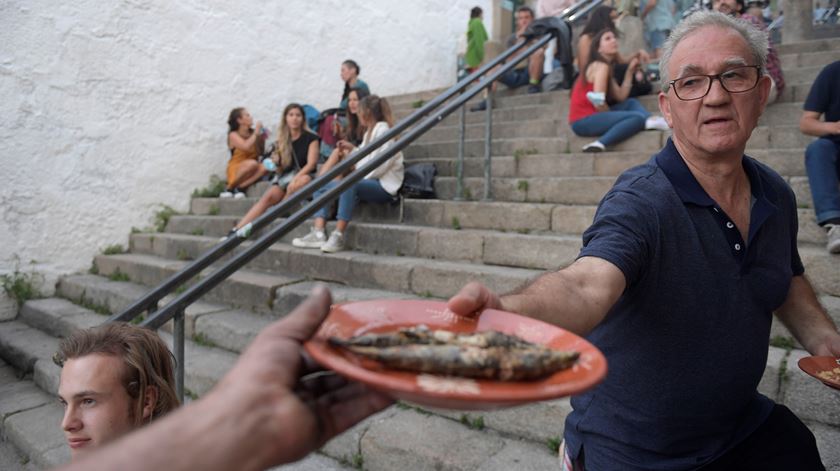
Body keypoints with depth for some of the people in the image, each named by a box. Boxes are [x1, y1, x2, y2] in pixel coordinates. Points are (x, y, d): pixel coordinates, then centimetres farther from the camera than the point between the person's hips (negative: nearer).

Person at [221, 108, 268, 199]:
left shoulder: (253, 133, 7)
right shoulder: (233, 135, -5)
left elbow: (260, 153, 11)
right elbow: (246, 147, -24)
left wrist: (262, 139, -2)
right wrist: (256, 133, -13)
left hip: (251, 171, 4)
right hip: (236, 170, -4)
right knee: (252, 163, -36)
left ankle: (239, 188, -23)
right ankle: (229, 188, -17)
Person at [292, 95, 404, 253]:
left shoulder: (383, 130, -8)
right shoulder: (370, 132, 20)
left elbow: (381, 164, -17)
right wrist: (352, 149, 13)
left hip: (384, 186, -10)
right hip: (368, 181, 10)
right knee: (320, 187, 2)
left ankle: (338, 236, -37)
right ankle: (318, 233, -17)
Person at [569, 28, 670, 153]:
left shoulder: (606, 67, 21)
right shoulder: (601, 66, -8)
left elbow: (621, 97, 10)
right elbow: (598, 102, -19)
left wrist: (630, 71, 11)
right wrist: (612, 115, -2)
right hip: (584, 120, -10)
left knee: (631, 103, 13)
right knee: (637, 117, -17)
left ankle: (650, 120, -17)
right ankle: (599, 144, -32)